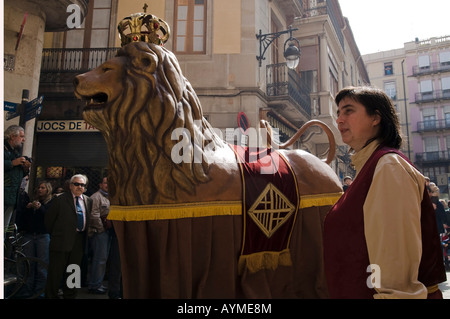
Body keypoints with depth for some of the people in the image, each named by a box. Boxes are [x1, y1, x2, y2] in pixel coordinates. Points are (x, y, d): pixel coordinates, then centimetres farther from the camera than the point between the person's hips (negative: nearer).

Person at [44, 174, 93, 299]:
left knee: (73, 272, 13)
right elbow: (48, 219, 0)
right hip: (62, 240, -4)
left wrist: (84, 235, 9)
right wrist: (56, 235, 5)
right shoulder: (60, 200, -3)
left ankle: (70, 295, 25)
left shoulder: (88, 201, 10)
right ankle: (51, 295, 15)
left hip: (79, 242, 4)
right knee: (56, 271, 2)